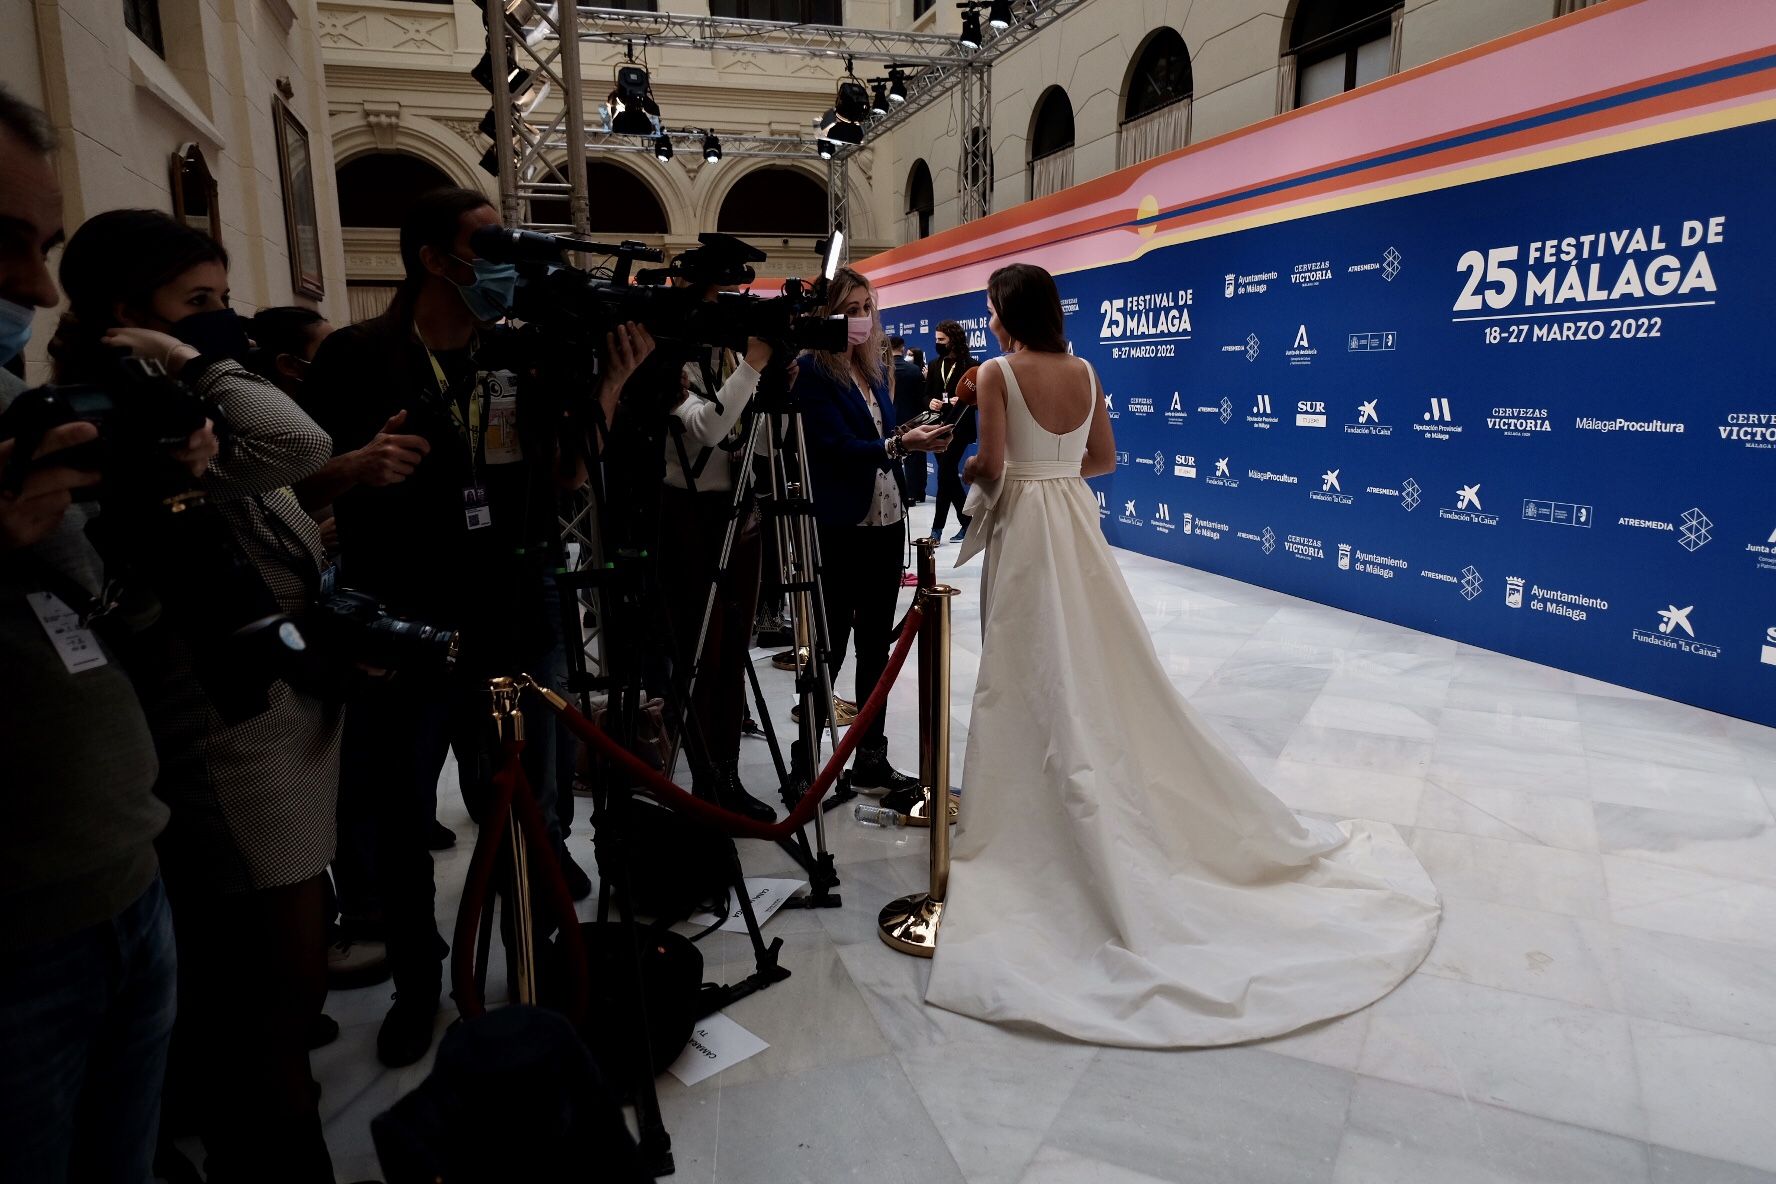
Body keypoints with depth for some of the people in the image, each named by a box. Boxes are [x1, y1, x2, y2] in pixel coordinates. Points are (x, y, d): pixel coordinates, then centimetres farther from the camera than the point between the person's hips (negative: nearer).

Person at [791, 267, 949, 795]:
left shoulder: (875, 368, 14)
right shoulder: (812, 371, -9)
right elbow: (836, 445, -17)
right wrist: (898, 444, -27)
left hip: (884, 521, 8)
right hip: (840, 527, -7)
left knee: (877, 644, 10)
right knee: (832, 643, 0)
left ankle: (871, 760, 19)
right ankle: (807, 752, 17)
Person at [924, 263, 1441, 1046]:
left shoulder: (996, 374, -11)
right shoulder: (1084, 372, 5)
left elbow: (991, 467, -15)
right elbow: (1104, 458, 9)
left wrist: (966, 472, 6)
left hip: (1021, 529, -5)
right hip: (1073, 520, 6)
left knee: (1036, 674, 2)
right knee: (1100, 665, 13)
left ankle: (1034, 813, 13)